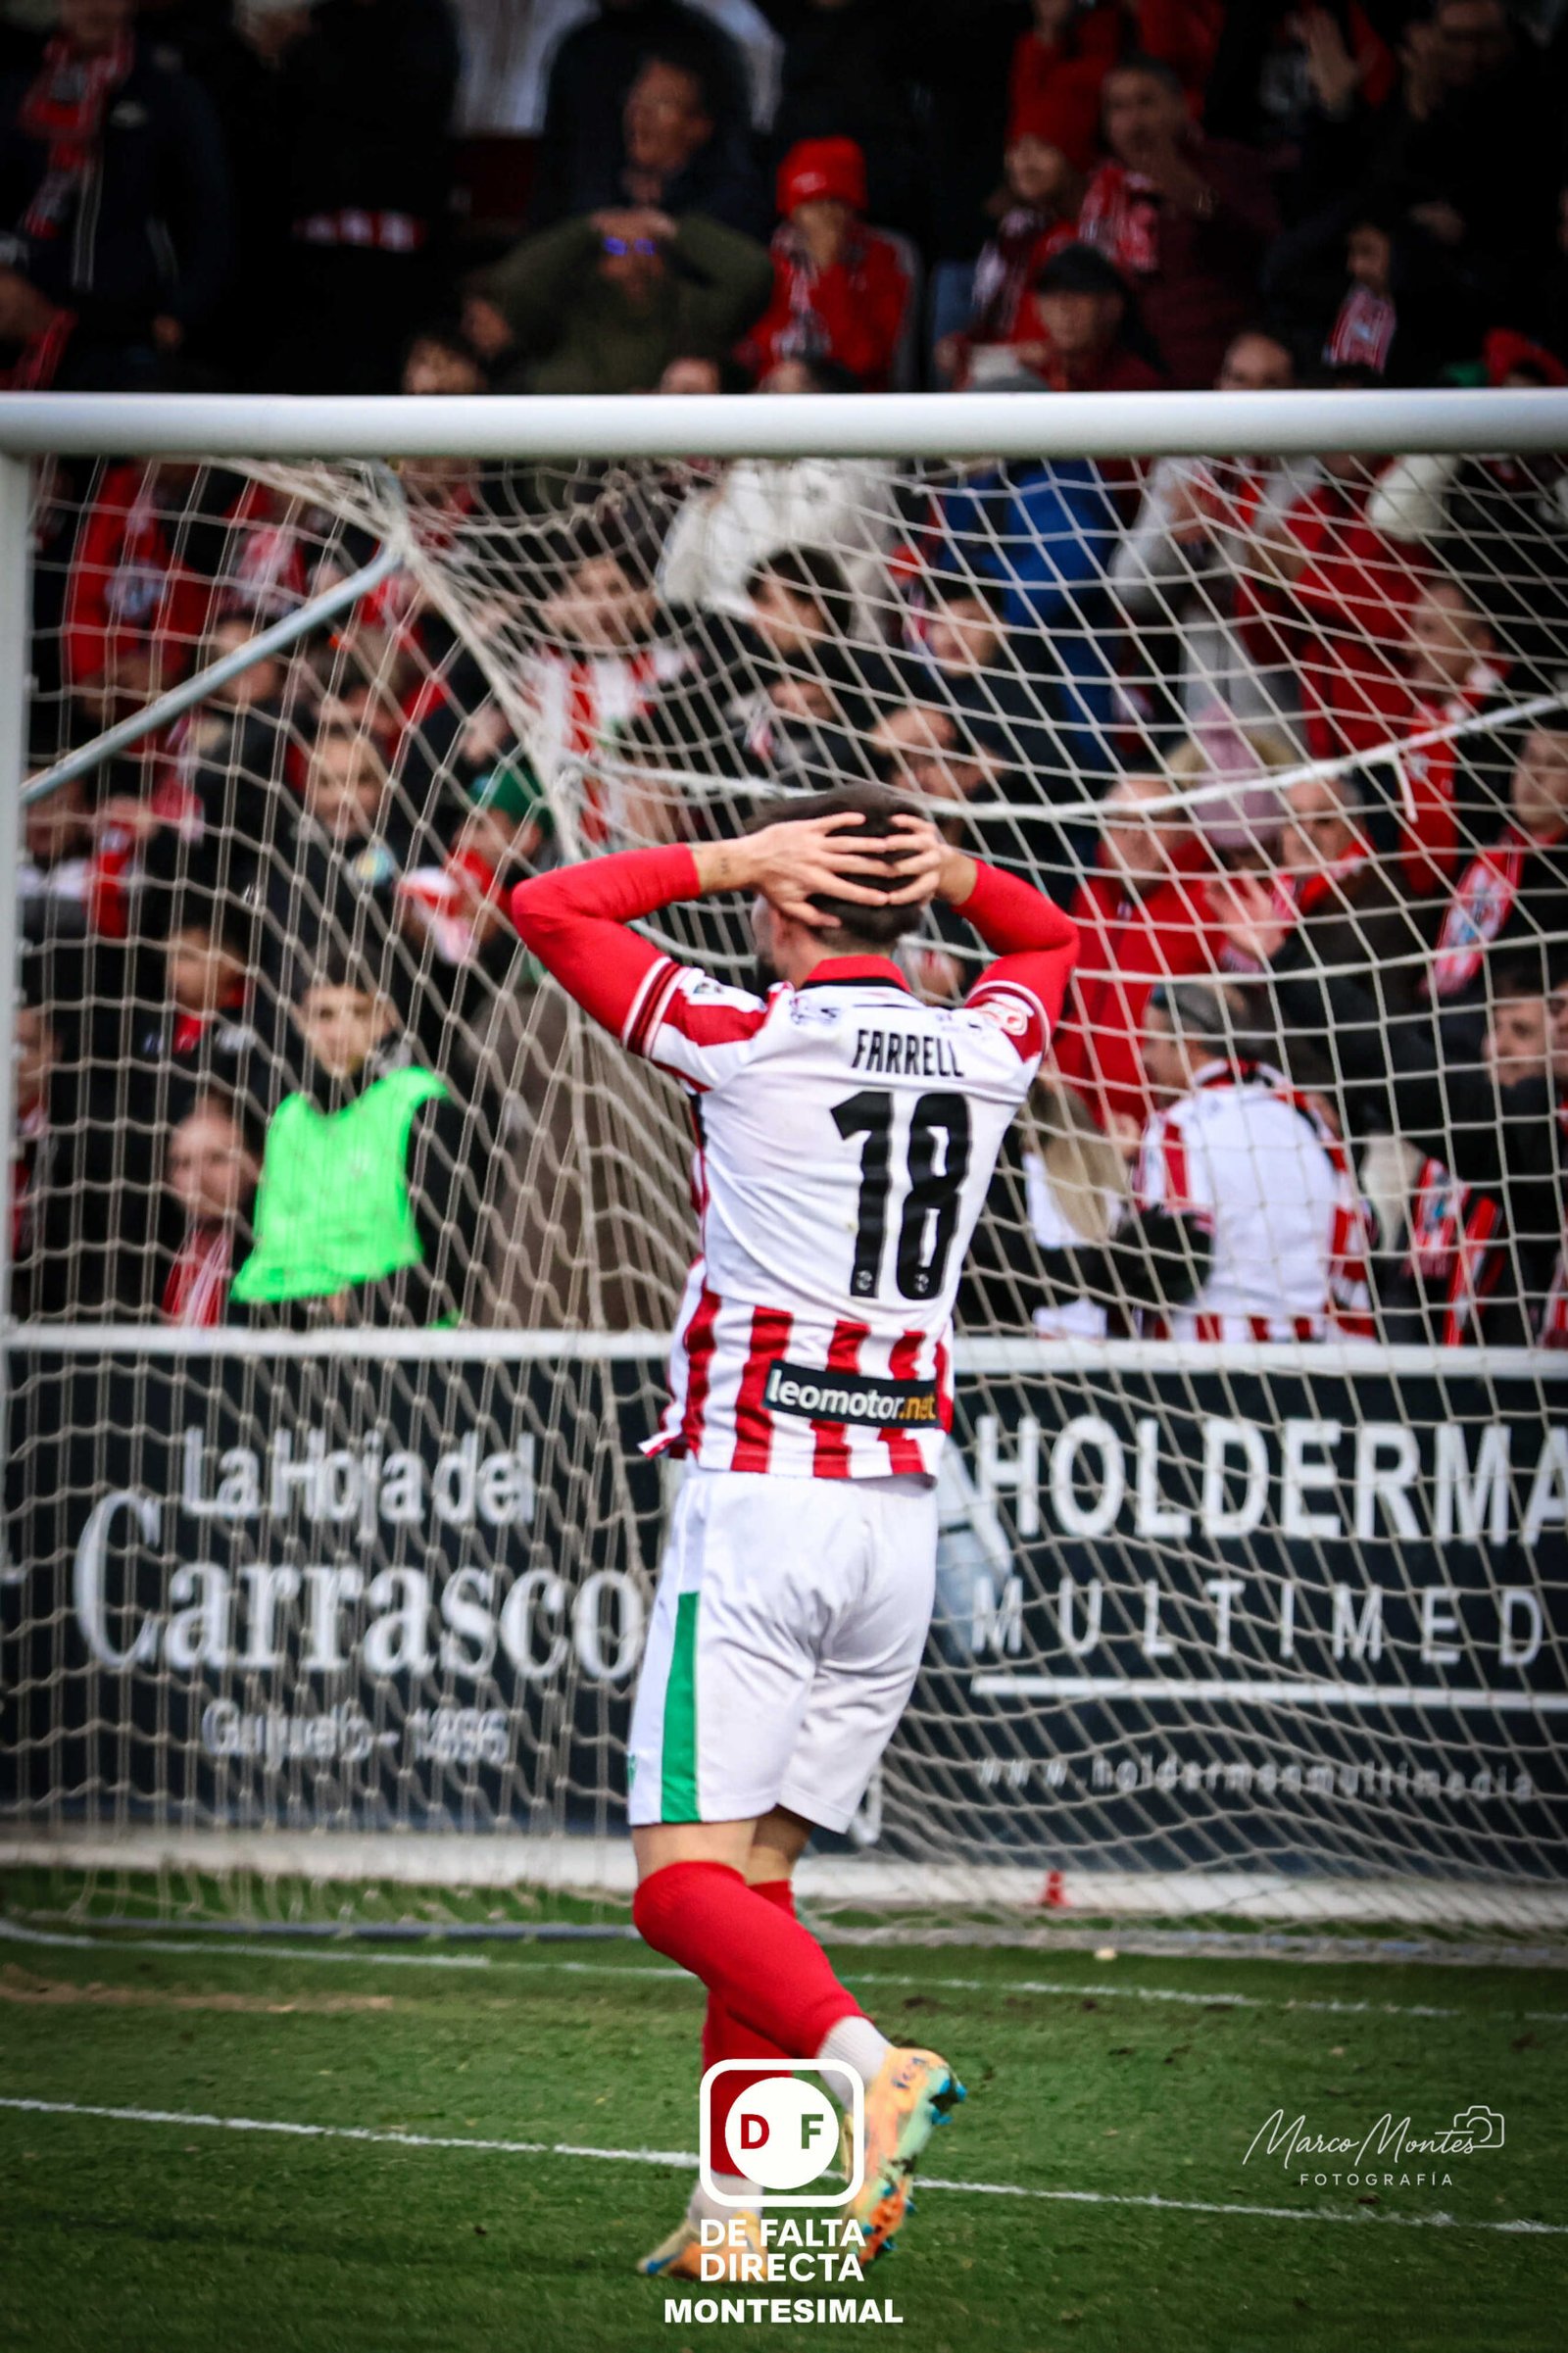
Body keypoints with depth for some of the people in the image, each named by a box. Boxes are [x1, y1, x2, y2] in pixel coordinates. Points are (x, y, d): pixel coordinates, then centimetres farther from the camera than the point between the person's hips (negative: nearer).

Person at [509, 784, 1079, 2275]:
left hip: (755, 1497, -6)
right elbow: (1048, 937, 31)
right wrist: (951, 875, 12)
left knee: (683, 1878, -7)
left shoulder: (746, 1043, -7)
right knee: (754, 1870, 13)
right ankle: (744, 2196, 7)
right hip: (900, 1519, 6)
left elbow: (546, 908, 3)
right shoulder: (986, 1054, 8)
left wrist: (734, 856, 5)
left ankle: (863, 2062, -30)